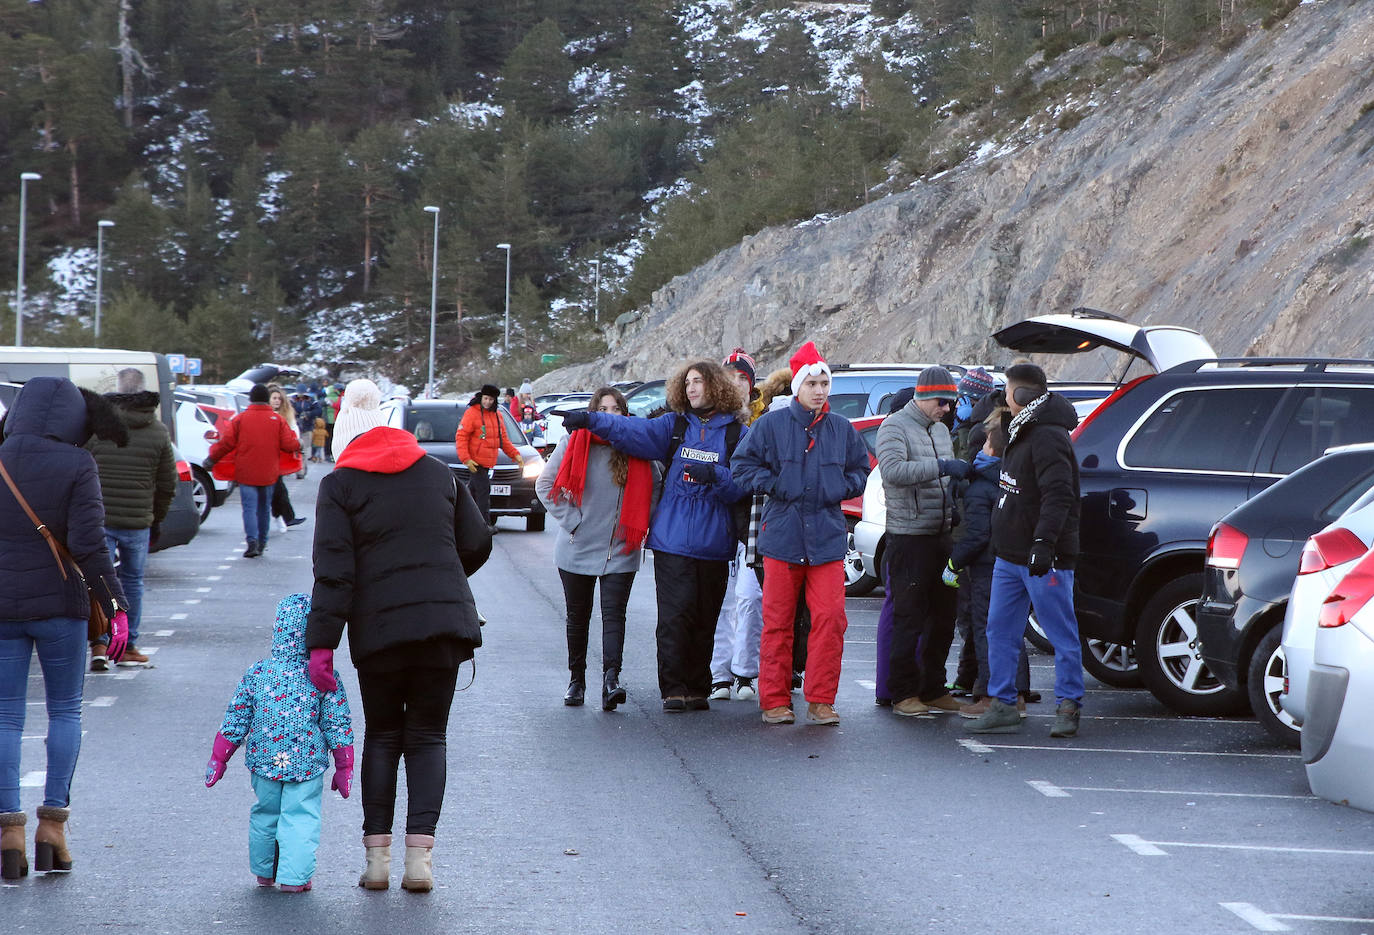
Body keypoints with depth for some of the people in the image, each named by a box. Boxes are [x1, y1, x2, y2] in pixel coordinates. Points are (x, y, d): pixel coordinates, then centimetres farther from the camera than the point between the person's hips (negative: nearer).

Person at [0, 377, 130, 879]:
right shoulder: (76, 466, -9)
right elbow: (87, 543, -16)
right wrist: (116, 606, -12)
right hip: (59, 605, -2)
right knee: (65, 711, 12)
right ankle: (53, 824, 5)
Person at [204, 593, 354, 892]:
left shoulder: (257, 673, -6)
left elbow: (235, 721, 0)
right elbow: (338, 725, -5)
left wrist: (218, 758, 11)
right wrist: (343, 767, 5)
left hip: (264, 761, 3)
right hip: (308, 764, -3)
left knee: (264, 814, 19)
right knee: (301, 817, 7)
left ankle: (264, 872, 33)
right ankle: (294, 876, 2)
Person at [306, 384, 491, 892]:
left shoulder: (339, 485, 2)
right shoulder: (438, 472, 13)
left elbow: (334, 571, -7)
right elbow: (477, 543, 14)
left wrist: (321, 642, -10)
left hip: (379, 626, -2)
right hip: (446, 621, 2)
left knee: (382, 736, 12)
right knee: (427, 736, 8)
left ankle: (377, 855, 7)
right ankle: (420, 854, -4)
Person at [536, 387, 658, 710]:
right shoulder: (573, 444, -2)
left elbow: (653, 490, 9)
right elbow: (545, 485, 2)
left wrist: (637, 529, 0)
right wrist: (570, 520, -6)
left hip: (620, 550, -1)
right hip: (577, 549, 1)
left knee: (614, 615, -11)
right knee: (578, 618, 10)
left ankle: (611, 679, -20)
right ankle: (576, 680, 22)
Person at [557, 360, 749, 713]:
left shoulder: (737, 433, 6)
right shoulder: (675, 425, 12)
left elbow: (742, 485, -1)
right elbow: (632, 430, -2)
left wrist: (715, 475, -19)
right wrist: (591, 420, -14)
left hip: (713, 542, 0)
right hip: (673, 539, 0)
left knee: (705, 619, 4)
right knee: (674, 616, -8)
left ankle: (697, 689, 13)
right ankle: (674, 690, -5)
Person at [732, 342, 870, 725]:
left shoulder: (842, 428, 10)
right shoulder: (771, 424, 2)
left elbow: (861, 469, 20)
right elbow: (744, 465, 4)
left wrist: (841, 488, 1)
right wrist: (775, 485, -9)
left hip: (827, 535, 2)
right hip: (782, 534, -2)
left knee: (830, 618, -7)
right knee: (777, 621, 2)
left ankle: (820, 700, 1)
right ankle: (774, 700, 9)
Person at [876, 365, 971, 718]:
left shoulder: (941, 430, 17)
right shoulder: (895, 427, -8)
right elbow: (892, 471, -25)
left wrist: (955, 506, 9)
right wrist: (940, 467, -29)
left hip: (941, 536, 8)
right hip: (909, 538, -8)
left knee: (943, 616, 11)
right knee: (909, 618, -4)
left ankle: (934, 690, 20)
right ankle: (904, 694, 2)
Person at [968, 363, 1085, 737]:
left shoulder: (1048, 439, -16)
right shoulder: (1022, 433, 17)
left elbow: (1058, 496, -25)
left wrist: (1043, 542, -32)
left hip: (1043, 557, -10)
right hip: (1010, 555, 10)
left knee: (1062, 635, -2)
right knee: (1000, 631, 9)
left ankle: (1068, 706, 3)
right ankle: (1002, 705, 14)